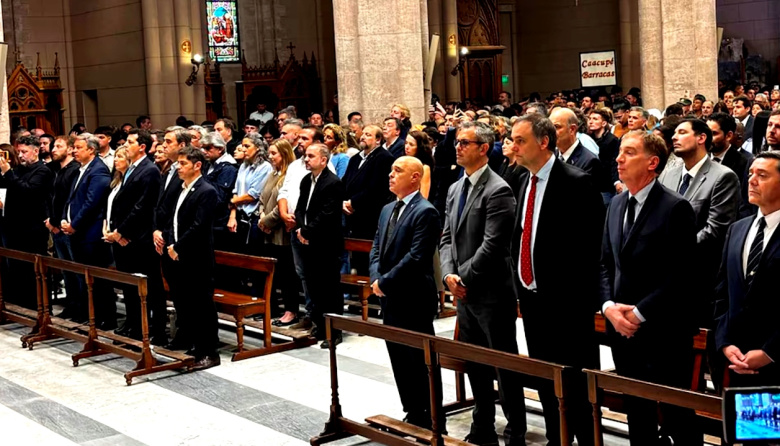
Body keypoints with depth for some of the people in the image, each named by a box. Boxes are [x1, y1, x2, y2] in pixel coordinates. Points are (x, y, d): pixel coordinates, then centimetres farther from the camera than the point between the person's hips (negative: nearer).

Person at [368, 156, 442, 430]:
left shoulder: (425, 212, -13)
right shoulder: (387, 210, 15)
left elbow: (416, 257, -20)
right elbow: (376, 248, 15)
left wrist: (385, 282, -16)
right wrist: (376, 278, -2)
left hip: (414, 300, -8)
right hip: (389, 297, 8)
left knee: (420, 361, -1)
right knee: (399, 359, 14)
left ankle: (433, 423, 9)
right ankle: (413, 415, 25)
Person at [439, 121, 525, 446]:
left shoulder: (497, 191, -14)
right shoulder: (455, 189, 12)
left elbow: (492, 245, -19)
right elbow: (448, 237, 12)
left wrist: (464, 277, -14)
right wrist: (449, 274, -3)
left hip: (492, 292, -8)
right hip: (465, 293, 8)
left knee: (504, 365, 2)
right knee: (474, 364, 15)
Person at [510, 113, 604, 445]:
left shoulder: (576, 183, -15)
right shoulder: (525, 181, 10)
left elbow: (590, 244, -16)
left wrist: (582, 297, -17)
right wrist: (519, 283, 12)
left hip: (565, 300, -8)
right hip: (531, 297, 8)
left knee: (575, 383, 1)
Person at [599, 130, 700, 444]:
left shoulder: (675, 208, -12)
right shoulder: (617, 204, 11)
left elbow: (681, 274, -16)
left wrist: (639, 312, -16)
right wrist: (608, 306, -3)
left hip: (663, 332, -7)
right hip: (622, 328, 7)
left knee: (676, 416, 2)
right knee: (636, 413, 16)